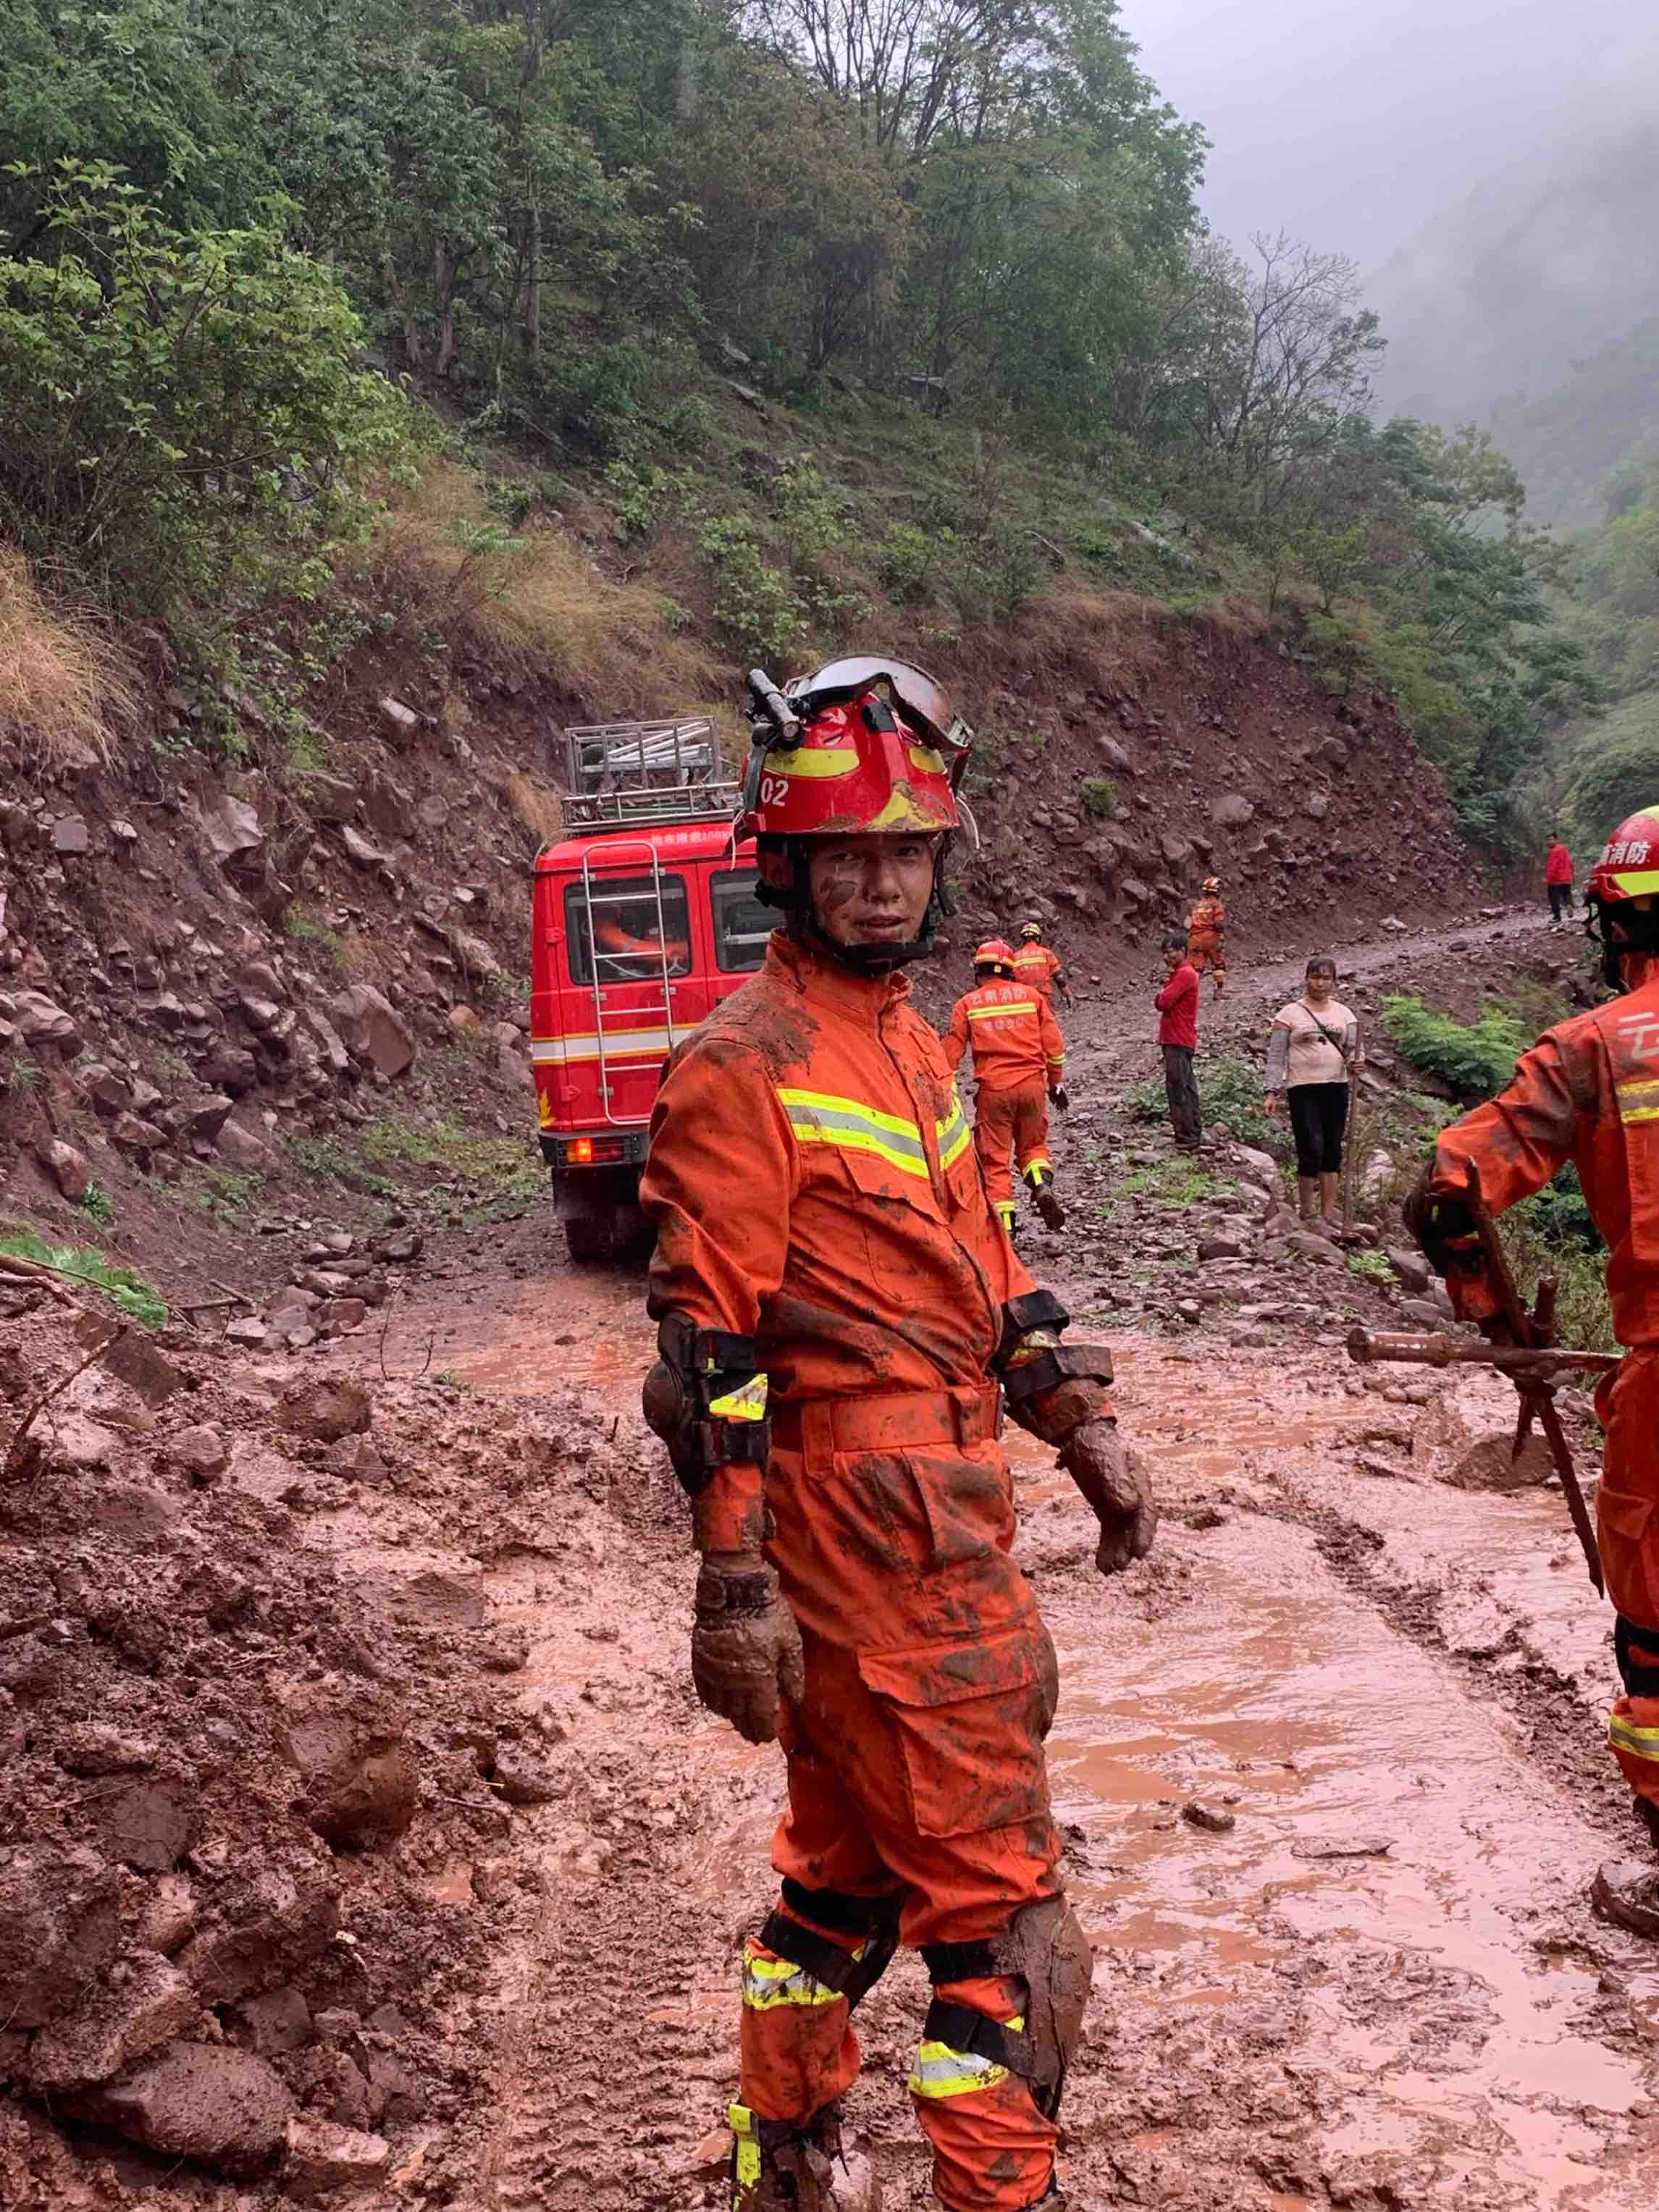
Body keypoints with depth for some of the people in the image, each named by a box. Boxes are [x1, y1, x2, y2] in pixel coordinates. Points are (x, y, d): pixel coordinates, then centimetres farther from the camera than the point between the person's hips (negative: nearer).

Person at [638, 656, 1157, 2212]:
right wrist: (734, 1587, -21)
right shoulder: (747, 1064, -15)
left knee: (849, 1859, 21)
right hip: (876, 1529, -9)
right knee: (996, 1905, -2)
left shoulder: (914, 1041, 14)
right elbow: (712, 1341, -18)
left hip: (944, 1493, 9)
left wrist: (1083, 1431, 16)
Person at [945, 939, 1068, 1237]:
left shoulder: (967, 1004, 4)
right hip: (1032, 1085, 2)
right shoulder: (1031, 995, 9)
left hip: (993, 1089, -2)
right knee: (1033, 1145, 20)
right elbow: (1053, 1043, 8)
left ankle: (1003, 1221, -3)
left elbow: (952, 1052, 2)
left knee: (994, 1159, 5)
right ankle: (1043, 1186, -8)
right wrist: (1056, 1082, 18)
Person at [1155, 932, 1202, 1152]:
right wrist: (1163, 999, -5)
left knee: (1178, 1089, -10)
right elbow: (1163, 1002, 16)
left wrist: (1160, 998, 0)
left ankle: (1187, 1139, -10)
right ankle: (1195, 1134, 20)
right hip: (1176, 1040, 11)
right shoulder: (1179, 973, 19)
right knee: (1187, 1088, 14)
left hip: (1178, 1041, -11)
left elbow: (1164, 1002, -20)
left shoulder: (1185, 974, -14)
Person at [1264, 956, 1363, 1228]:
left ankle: (1328, 1213, 12)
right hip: (1303, 1089, -4)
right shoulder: (1290, 1013, 1)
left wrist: (1356, 1062, -15)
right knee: (1311, 1149, -10)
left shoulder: (1343, 1014, 12)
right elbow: (1276, 1055, -1)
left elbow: (1354, 1048, 9)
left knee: (1332, 1151, 6)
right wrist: (1273, 1091, -9)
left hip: (1336, 1087, 4)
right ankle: (1306, 1211, 4)